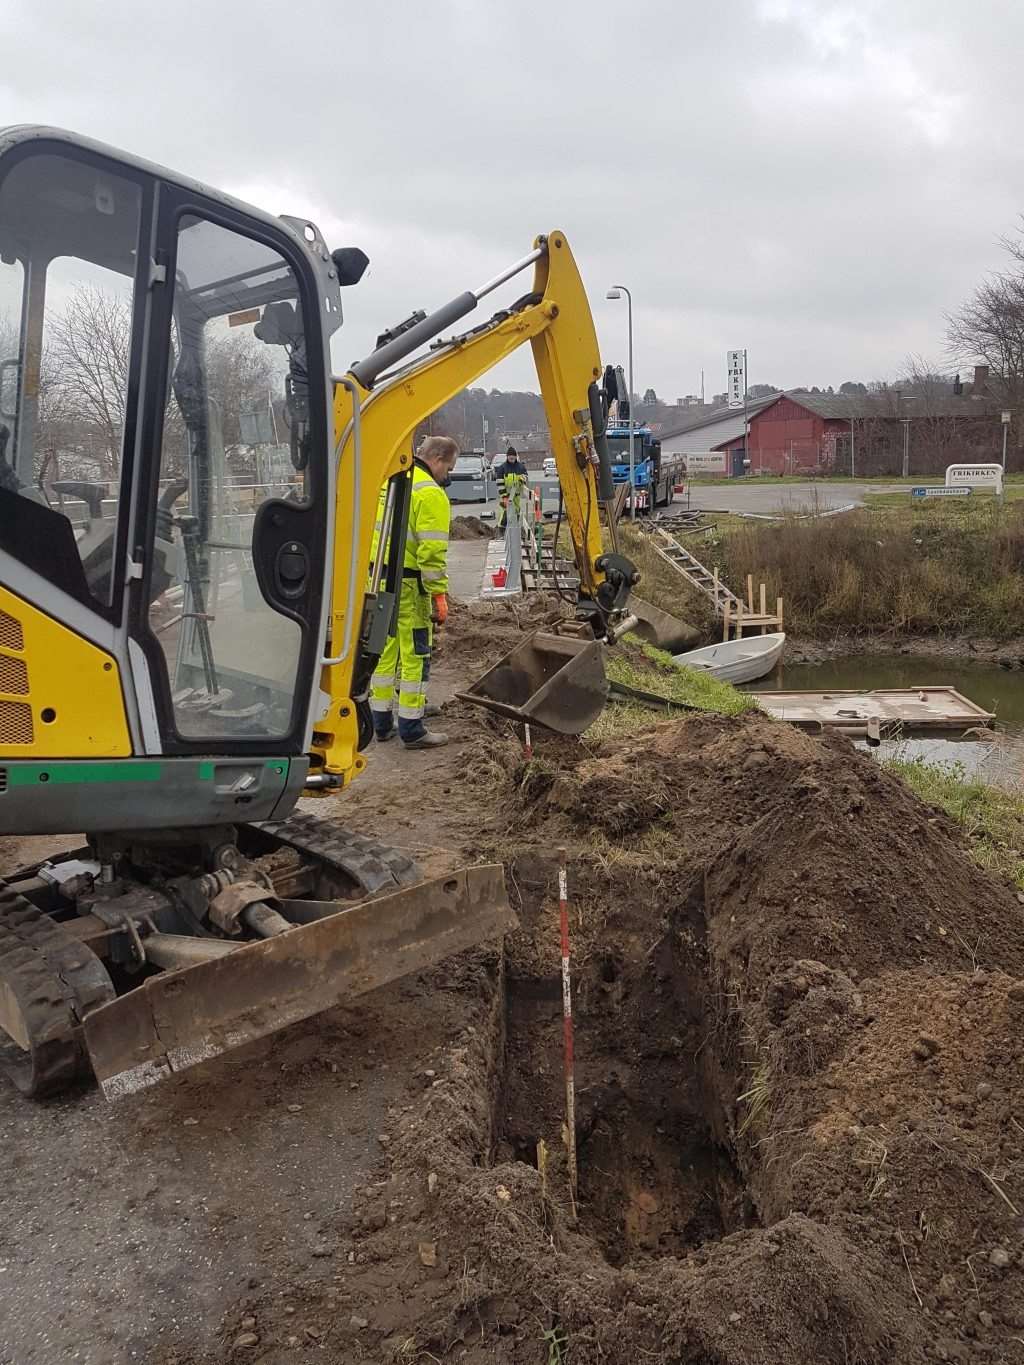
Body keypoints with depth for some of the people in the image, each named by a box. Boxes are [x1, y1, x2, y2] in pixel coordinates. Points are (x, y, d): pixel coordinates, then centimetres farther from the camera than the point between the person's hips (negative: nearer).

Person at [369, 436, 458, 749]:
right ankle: (412, 730, 5)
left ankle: (382, 723, 24)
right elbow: (431, 551, -19)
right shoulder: (431, 493, -13)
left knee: (384, 653, 16)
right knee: (415, 656, 1)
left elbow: (374, 530, 16)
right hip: (406, 584, -8)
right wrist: (439, 594, -15)